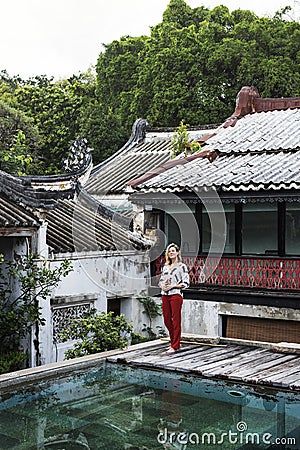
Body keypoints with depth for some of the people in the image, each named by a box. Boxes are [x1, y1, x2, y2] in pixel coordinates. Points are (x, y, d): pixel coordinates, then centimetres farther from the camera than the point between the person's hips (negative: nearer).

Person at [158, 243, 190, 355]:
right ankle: (173, 342, 24)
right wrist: (162, 285, -1)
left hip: (176, 295, -6)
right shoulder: (165, 267, 16)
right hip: (165, 295, 6)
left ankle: (175, 346, -1)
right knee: (166, 320, 8)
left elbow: (186, 283, -6)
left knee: (176, 320, -4)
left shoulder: (181, 266, -1)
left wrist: (172, 286, -14)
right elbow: (161, 280, 22)